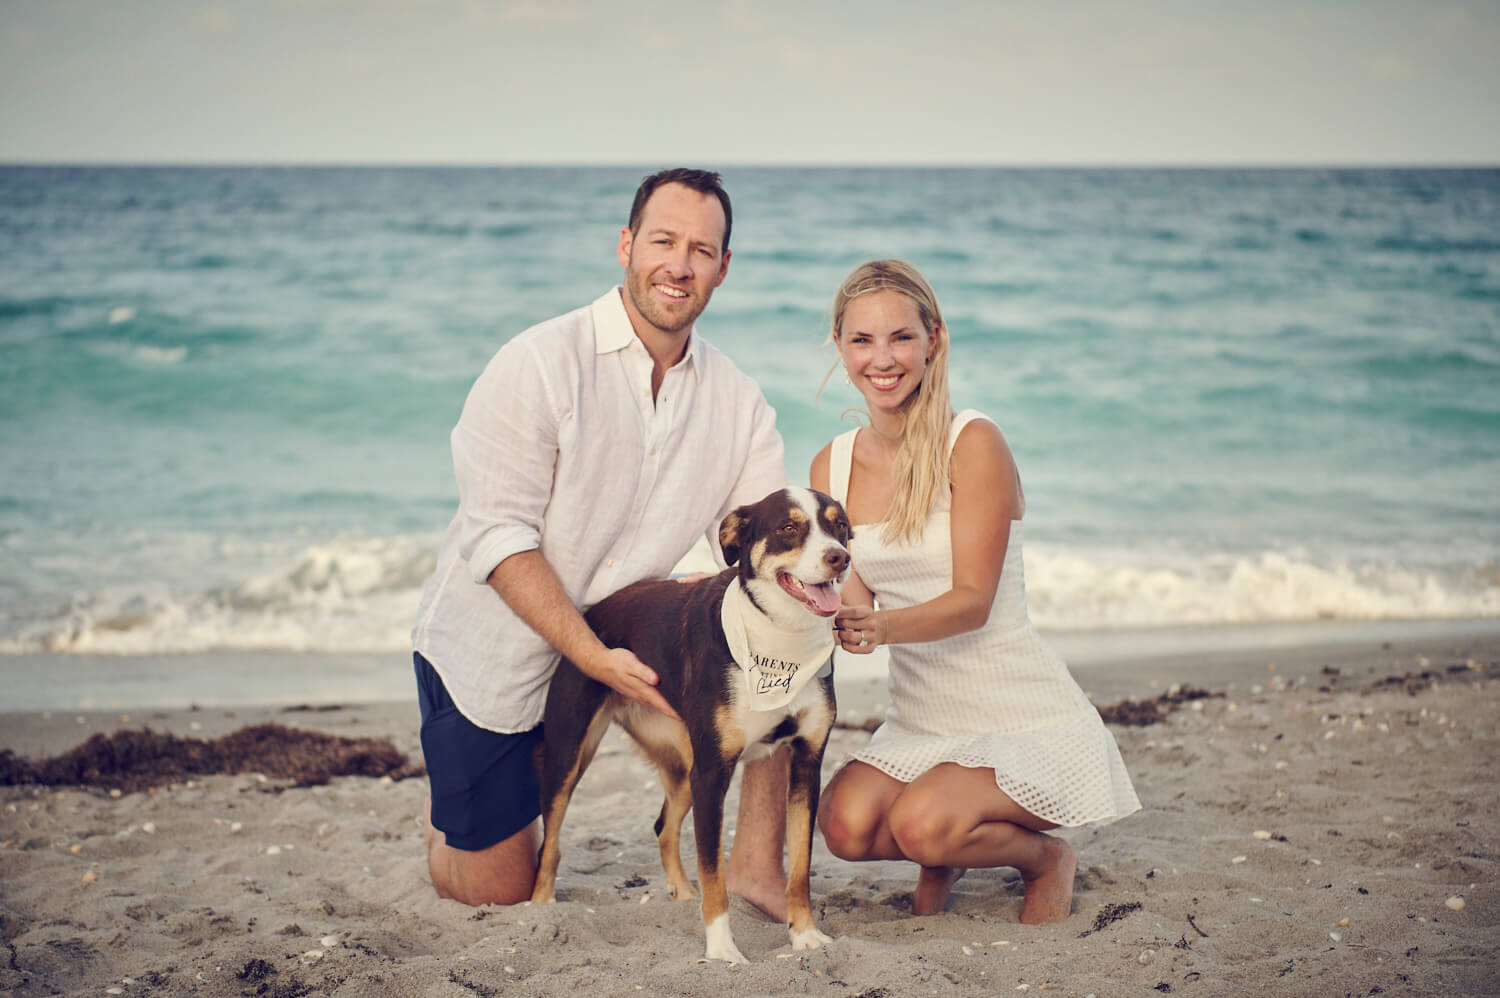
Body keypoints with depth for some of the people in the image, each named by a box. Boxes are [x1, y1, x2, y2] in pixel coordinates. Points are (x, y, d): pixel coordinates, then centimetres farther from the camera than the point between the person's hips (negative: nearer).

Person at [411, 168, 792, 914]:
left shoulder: (737, 402, -3)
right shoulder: (538, 365, -19)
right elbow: (498, 538, -23)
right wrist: (596, 659, -33)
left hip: (618, 637, 4)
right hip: (493, 653, -4)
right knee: (500, 892, 3)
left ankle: (756, 863, -7)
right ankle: (448, 806, 37)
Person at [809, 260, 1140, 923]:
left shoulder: (973, 444, -14)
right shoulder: (832, 466, 2)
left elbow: (972, 601, -18)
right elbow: (854, 602, 2)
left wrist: (882, 627, -36)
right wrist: (837, 616, -21)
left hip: (1024, 717, -5)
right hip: (921, 719, 5)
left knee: (922, 825, -29)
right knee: (845, 825, -23)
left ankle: (1046, 856, 5)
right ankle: (945, 857, 13)